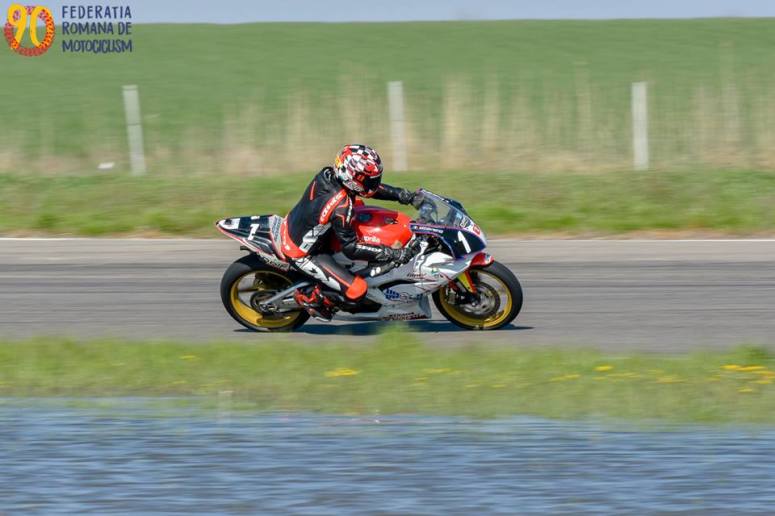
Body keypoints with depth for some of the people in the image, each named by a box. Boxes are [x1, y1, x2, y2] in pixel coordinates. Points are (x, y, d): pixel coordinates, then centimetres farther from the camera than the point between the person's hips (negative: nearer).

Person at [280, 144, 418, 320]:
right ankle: (309, 297, 7)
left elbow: (369, 186, 5)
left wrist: (402, 194, -3)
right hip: (302, 253, -9)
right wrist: (394, 254, -27)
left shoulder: (328, 174, -12)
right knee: (356, 290, -15)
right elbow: (351, 248, -27)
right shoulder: (340, 207, -35)